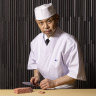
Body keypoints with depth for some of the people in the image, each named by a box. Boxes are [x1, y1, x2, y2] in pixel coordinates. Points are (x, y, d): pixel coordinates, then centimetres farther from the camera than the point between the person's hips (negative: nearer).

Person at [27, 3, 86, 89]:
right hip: (45, 89, 4)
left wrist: (54, 83, -17)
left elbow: (76, 73, -14)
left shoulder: (69, 42, -16)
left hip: (64, 90, -4)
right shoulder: (36, 41, 3)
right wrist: (37, 75, 1)